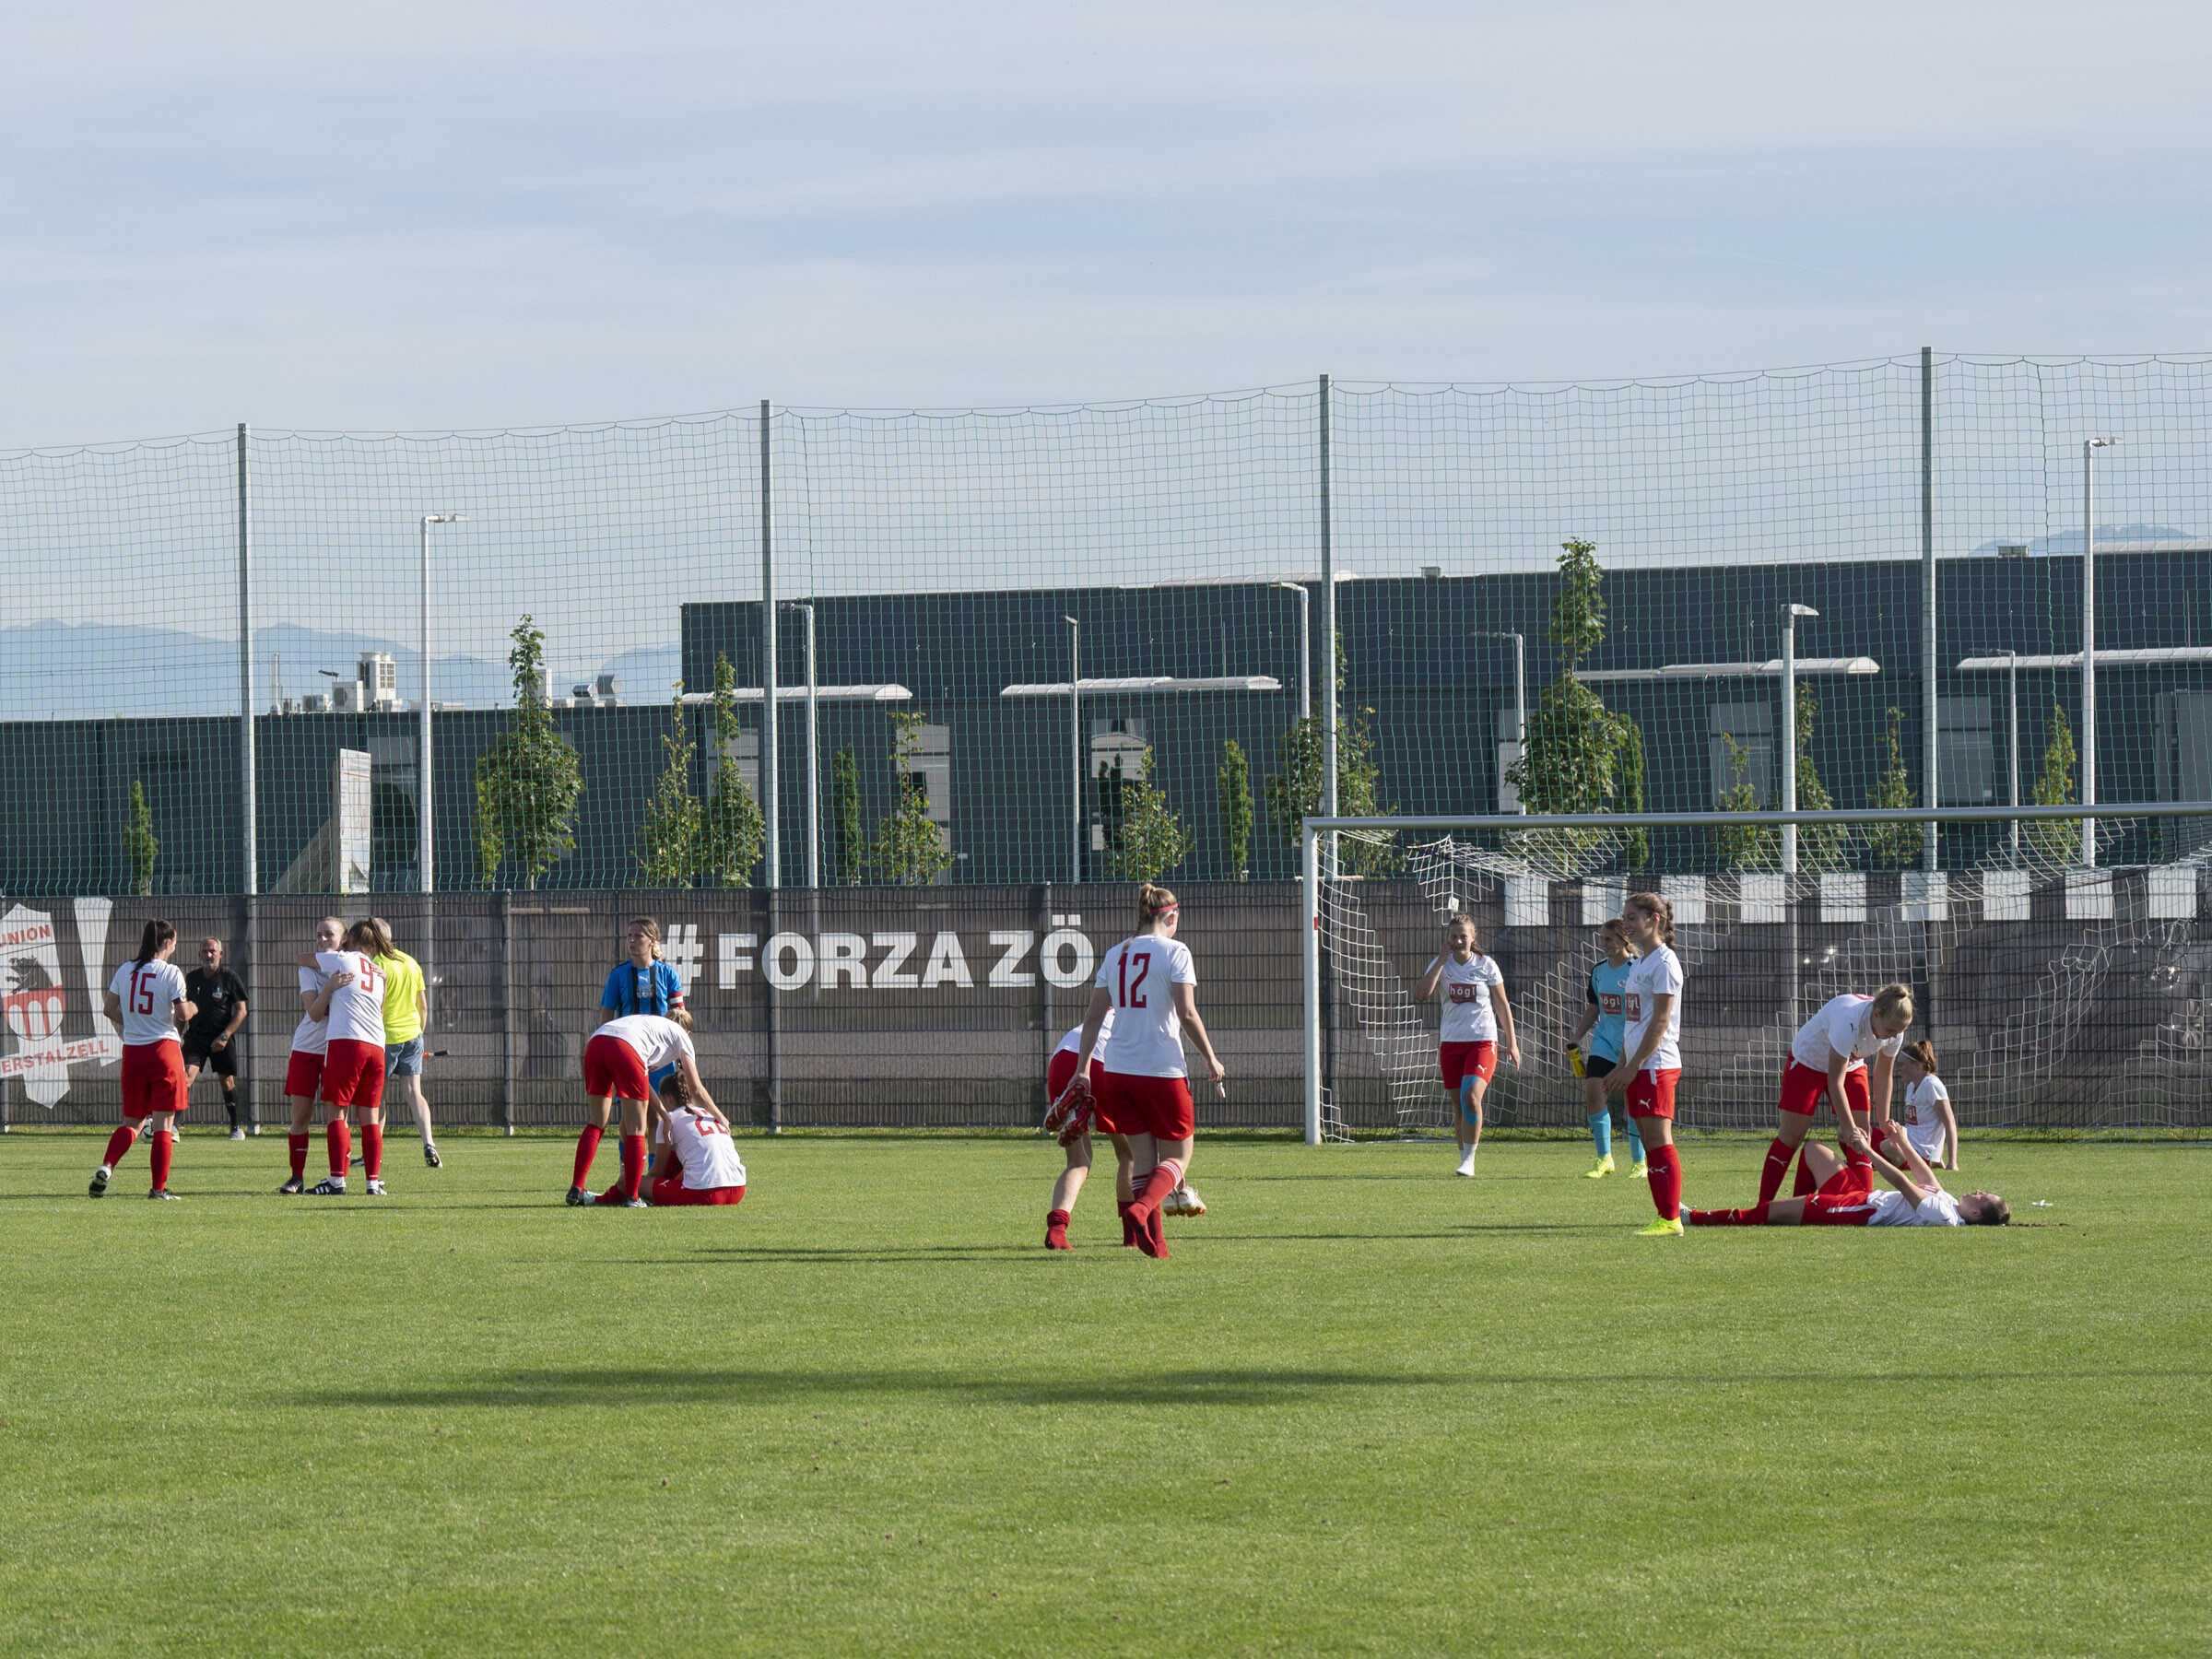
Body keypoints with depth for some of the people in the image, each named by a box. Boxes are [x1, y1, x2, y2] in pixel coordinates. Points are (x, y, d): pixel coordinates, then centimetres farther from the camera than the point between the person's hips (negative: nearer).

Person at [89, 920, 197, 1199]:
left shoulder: (125, 971, 6)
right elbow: (183, 1014, -10)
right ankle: (159, 1187, 0)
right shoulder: (171, 973, -9)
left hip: (133, 1050, 4)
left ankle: (106, 1167, -10)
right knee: (163, 1124, 2)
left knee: (131, 1121, 14)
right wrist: (191, 1009, 12)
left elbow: (110, 1010, 8)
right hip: (164, 1048, -4)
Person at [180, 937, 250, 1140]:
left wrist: (224, 1036, -13)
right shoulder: (191, 978, 8)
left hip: (222, 1039, -2)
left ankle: (236, 1128, 20)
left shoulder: (230, 978, -3)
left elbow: (241, 1011, -5)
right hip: (196, 1035, 2)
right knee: (186, 1077, -13)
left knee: (227, 1081, 5)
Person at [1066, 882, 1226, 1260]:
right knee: (1178, 1156, 6)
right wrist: (1211, 1059, -4)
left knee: (1142, 1156, 12)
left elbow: (1093, 1017, 9)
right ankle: (1141, 1210, -21)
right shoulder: (1174, 952, -5)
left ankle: (1155, 1240, 6)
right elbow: (1187, 1012, -13)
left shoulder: (1115, 955, 10)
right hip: (1163, 1069, -5)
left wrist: (1082, 1069, 14)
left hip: (1117, 1070, 5)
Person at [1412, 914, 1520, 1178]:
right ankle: (1464, 1154, 21)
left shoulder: (1486, 966, -1)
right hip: (1450, 1041, 3)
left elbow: (1502, 1005, 6)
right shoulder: (1441, 965, 3)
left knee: (1471, 1097, -20)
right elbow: (1421, 994, -13)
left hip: (1482, 1041, -3)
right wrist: (1442, 960, -13)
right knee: (1458, 1103, 8)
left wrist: (1512, 1042, 5)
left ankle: (1469, 1160, -14)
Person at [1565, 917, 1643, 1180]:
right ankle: (1604, 1159, 4)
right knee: (1592, 1093, -6)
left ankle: (1638, 1162, 9)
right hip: (1604, 1042, 6)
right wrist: (1574, 1040, 13)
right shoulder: (1598, 971, 9)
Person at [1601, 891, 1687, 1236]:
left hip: (1657, 1065, -10)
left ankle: (1671, 1220, -11)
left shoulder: (1664, 962, -11)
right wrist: (1621, 1068, 19)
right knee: (1649, 1143, 8)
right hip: (1638, 1066, 10)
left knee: (1658, 1140, -11)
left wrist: (1632, 1066, -18)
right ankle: (1666, 1216, 9)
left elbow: (1661, 1020, -16)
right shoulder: (1640, 963, 18)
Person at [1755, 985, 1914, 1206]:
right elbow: (1835, 1082, -36)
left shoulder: (1894, 1031, -21)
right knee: (1792, 1136, -4)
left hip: (1851, 1064, 5)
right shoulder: (1848, 1021, -41)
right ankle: (1763, 1207, 2)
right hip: (1807, 1060, -5)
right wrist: (1848, 1128, -34)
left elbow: (1883, 1076, -3)